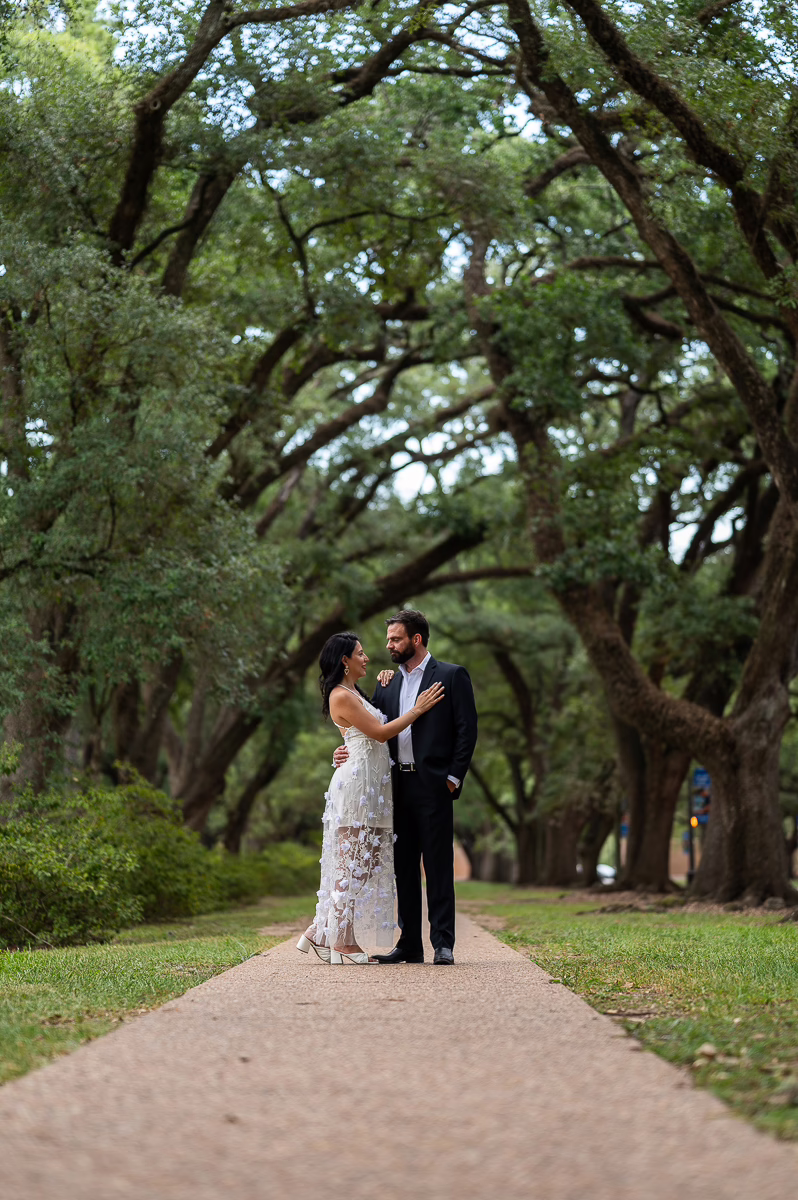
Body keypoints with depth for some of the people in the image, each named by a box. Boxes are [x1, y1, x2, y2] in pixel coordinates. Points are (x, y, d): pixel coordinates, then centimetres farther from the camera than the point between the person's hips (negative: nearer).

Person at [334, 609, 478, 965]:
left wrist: (453, 778, -10)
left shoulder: (452, 676, 1)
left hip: (433, 786, -6)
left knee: (438, 867, -4)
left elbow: (466, 729, -4)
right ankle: (409, 944, 12)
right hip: (397, 786, 6)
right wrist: (349, 750, -4)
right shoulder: (389, 683, 17)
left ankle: (443, 944, -1)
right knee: (404, 867, 7)